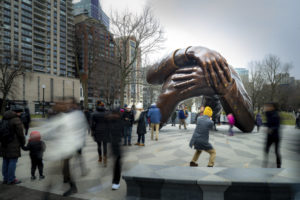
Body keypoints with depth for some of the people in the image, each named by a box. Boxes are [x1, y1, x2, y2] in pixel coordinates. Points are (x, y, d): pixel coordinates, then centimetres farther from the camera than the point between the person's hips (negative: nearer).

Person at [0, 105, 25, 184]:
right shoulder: (16, 120, -15)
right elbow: (20, 134, -13)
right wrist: (23, 143, 1)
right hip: (13, 144, -8)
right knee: (13, 161, -1)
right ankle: (11, 180, 4)